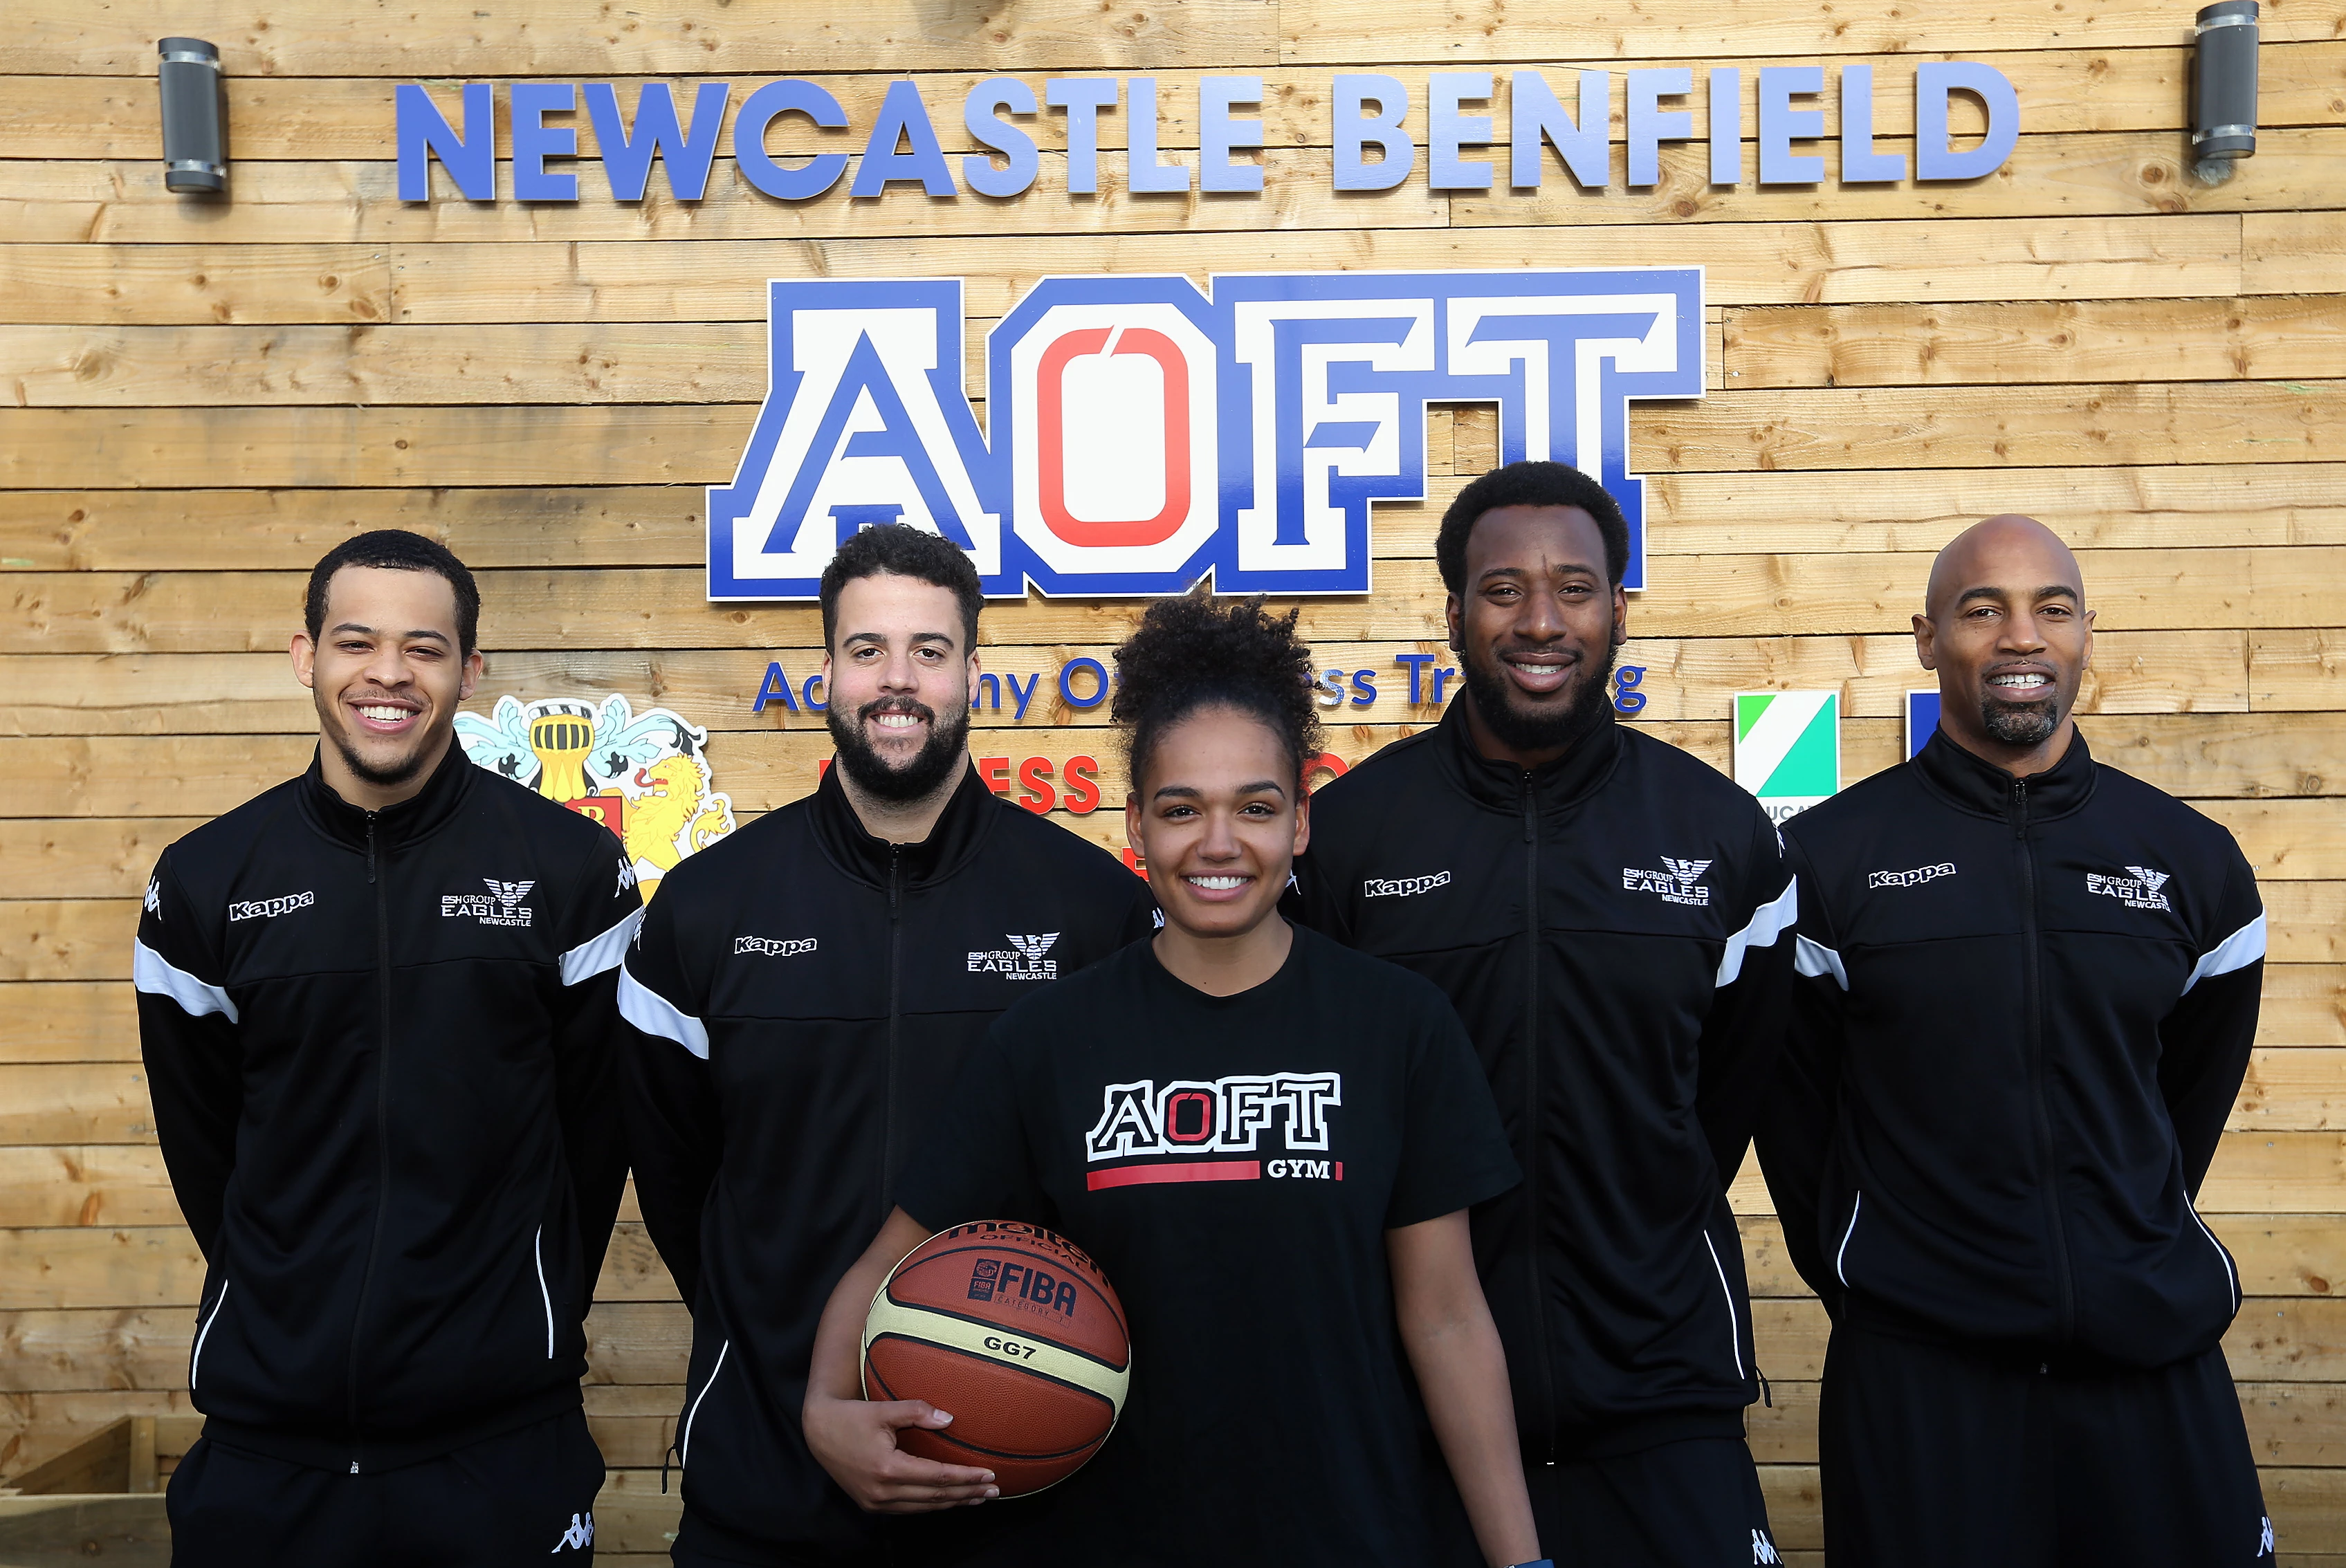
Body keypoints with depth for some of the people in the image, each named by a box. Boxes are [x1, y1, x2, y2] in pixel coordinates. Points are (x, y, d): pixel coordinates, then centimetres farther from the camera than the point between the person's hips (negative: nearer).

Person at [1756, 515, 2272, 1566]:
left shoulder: (2195, 862, 4)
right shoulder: (1827, 858, -4)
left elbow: (2191, 1094, 14)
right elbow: (1792, 1105, 2)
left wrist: (2135, 1262, 14)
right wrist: (1858, 1275, 5)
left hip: (2156, 1360, 3)